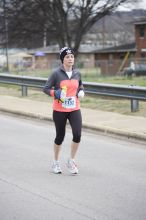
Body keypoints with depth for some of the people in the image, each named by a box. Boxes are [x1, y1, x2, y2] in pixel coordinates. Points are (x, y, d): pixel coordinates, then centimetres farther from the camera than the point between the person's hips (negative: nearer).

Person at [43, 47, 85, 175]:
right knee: (60, 136, 7)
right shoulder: (57, 74, -8)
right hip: (59, 110, -3)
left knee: (77, 135, -11)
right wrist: (55, 93, -22)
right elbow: (46, 88, -5)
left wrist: (81, 92, 2)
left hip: (75, 110, 3)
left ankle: (71, 161, 10)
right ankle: (56, 162, 29)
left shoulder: (77, 73, 4)